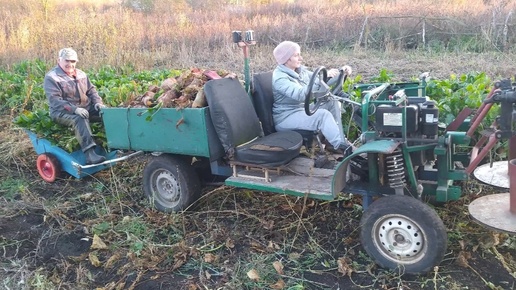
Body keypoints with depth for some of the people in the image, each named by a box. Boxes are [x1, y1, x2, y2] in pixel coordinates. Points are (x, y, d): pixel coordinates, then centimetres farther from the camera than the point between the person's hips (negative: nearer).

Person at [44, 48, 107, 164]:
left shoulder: (80, 74, 14)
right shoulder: (51, 77, -8)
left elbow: (91, 90, 17)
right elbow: (55, 101, -18)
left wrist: (97, 102, -5)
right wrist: (74, 109, -30)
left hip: (85, 107, 7)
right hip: (62, 112, -7)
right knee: (80, 119, -38)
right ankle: (90, 154, -48)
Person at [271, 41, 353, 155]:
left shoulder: (300, 69, 6)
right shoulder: (280, 78, -21)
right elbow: (301, 94, -36)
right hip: (286, 117, -9)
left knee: (332, 102, -2)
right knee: (323, 115, -28)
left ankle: (337, 142, -1)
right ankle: (344, 148, -23)